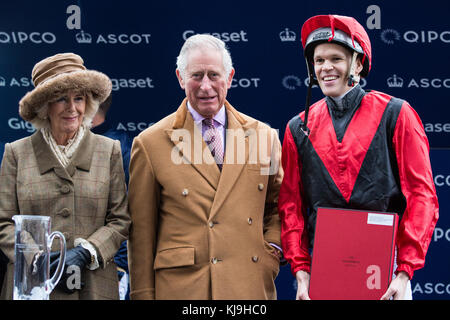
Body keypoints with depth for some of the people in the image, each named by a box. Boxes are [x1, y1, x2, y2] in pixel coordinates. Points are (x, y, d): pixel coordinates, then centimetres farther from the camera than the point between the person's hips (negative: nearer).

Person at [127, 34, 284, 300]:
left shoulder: (264, 136, 9)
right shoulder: (150, 144, 0)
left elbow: (279, 205, 21)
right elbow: (141, 233, 1)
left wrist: (272, 252, 4)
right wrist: (143, 295, -1)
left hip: (251, 287, 2)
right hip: (181, 288, -2)